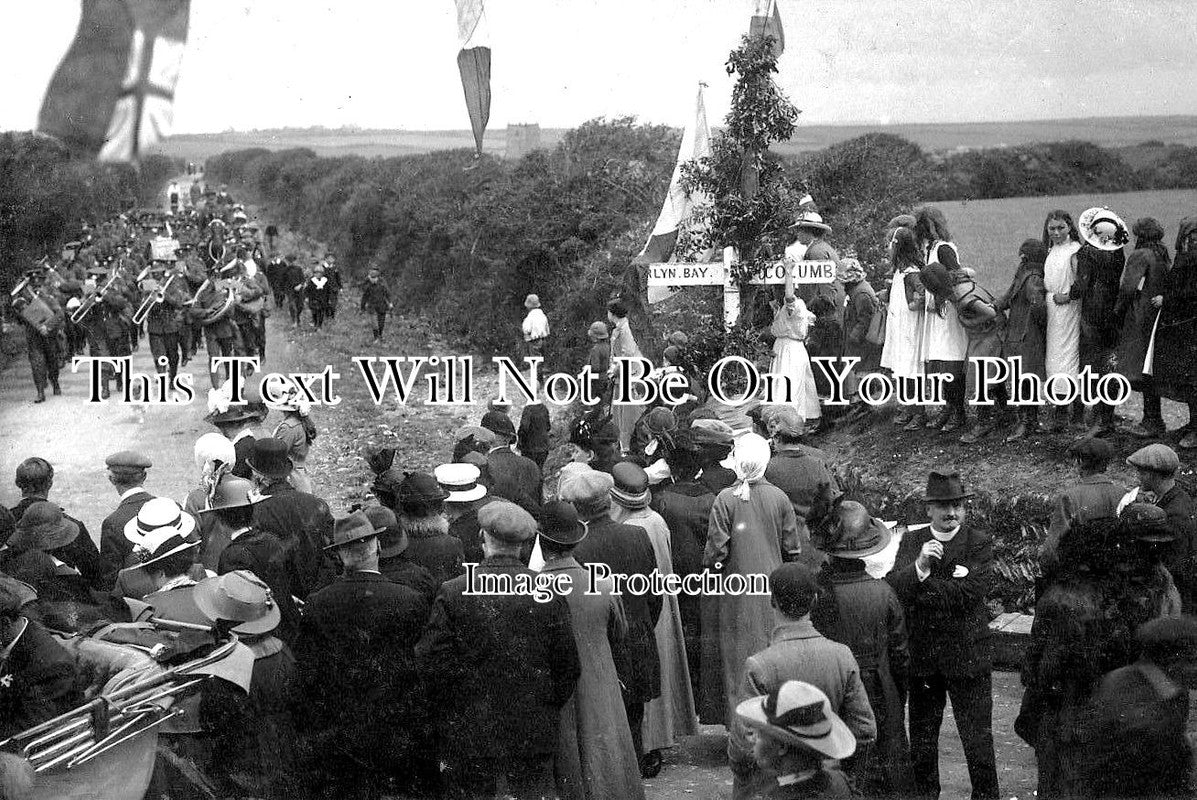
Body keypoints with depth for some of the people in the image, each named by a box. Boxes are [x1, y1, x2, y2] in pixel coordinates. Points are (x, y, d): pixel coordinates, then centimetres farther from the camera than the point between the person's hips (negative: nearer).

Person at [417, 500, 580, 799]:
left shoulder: (454, 593, -10)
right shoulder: (549, 593, -5)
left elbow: (431, 663, -9)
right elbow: (569, 666, 0)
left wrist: (447, 709, 6)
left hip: (468, 733, -1)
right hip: (534, 732, 2)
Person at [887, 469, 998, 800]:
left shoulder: (980, 543, -4)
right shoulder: (911, 541, 6)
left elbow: (971, 592, -17)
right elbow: (892, 586, -8)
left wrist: (920, 587, -11)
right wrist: (919, 567, -26)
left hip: (967, 657, -3)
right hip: (921, 657, 3)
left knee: (978, 740, 2)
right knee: (921, 739, 14)